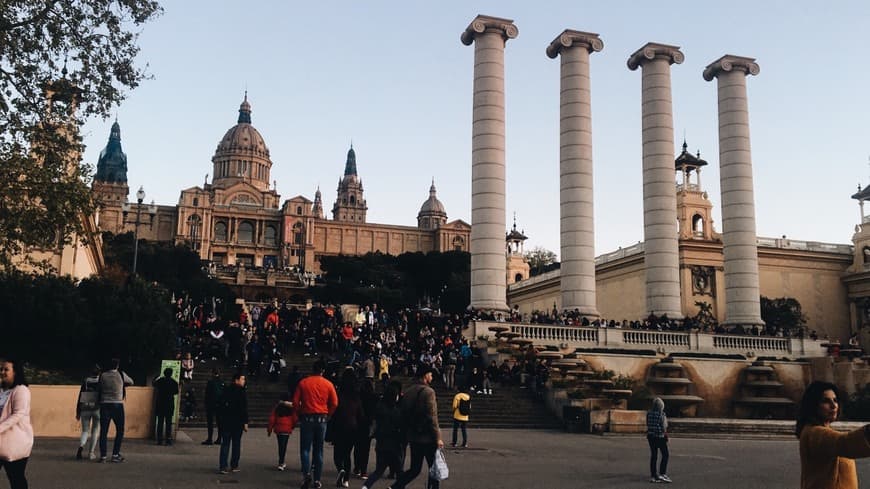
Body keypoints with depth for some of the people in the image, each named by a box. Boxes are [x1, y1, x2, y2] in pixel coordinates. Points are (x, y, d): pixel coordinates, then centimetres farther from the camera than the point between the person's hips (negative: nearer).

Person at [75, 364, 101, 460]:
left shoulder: (85, 381, 3)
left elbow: (80, 397, 2)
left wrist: (78, 412, 6)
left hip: (85, 409, 1)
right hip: (97, 409, -1)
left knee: (85, 431, 10)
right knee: (95, 431, 13)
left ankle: (81, 447, -18)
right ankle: (91, 453, 9)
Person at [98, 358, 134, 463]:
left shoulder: (103, 375, 4)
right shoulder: (121, 375, 1)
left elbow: (99, 388, 7)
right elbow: (131, 382, 17)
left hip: (104, 404, 2)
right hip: (117, 405, -2)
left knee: (103, 431, 5)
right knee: (120, 431, 9)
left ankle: (103, 456, 3)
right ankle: (115, 455, 4)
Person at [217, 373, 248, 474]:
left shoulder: (226, 390, 6)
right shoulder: (241, 392, -11)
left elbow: (220, 406, 11)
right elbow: (244, 409, -14)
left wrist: (220, 420, 17)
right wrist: (245, 422, -10)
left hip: (225, 422, 4)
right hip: (237, 423, -4)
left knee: (225, 444, 5)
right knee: (236, 444, 8)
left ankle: (223, 466, -2)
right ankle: (234, 466, 11)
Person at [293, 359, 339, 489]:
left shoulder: (303, 383, -1)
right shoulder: (328, 384, 0)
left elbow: (295, 402, -3)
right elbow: (334, 403, -4)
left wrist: (300, 413, 11)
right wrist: (327, 415, 10)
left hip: (307, 418, -1)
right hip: (322, 419, 1)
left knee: (305, 448, 6)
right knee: (319, 450, 8)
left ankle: (307, 473, -15)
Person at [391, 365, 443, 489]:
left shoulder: (408, 391, 8)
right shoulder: (428, 391, -14)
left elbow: (403, 414, 11)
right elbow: (432, 417, -18)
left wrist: (406, 434, 17)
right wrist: (437, 438, -14)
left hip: (413, 437, 7)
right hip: (427, 437, -7)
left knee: (415, 469, 14)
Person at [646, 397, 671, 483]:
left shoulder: (649, 413, 1)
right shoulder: (662, 414, -13)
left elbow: (648, 425, 7)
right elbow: (664, 427, -11)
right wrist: (666, 435, 5)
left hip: (650, 435, 6)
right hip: (660, 436, -6)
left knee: (653, 456, 9)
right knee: (665, 455, 6)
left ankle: (653, 476, 10)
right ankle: (662, 474, -2)